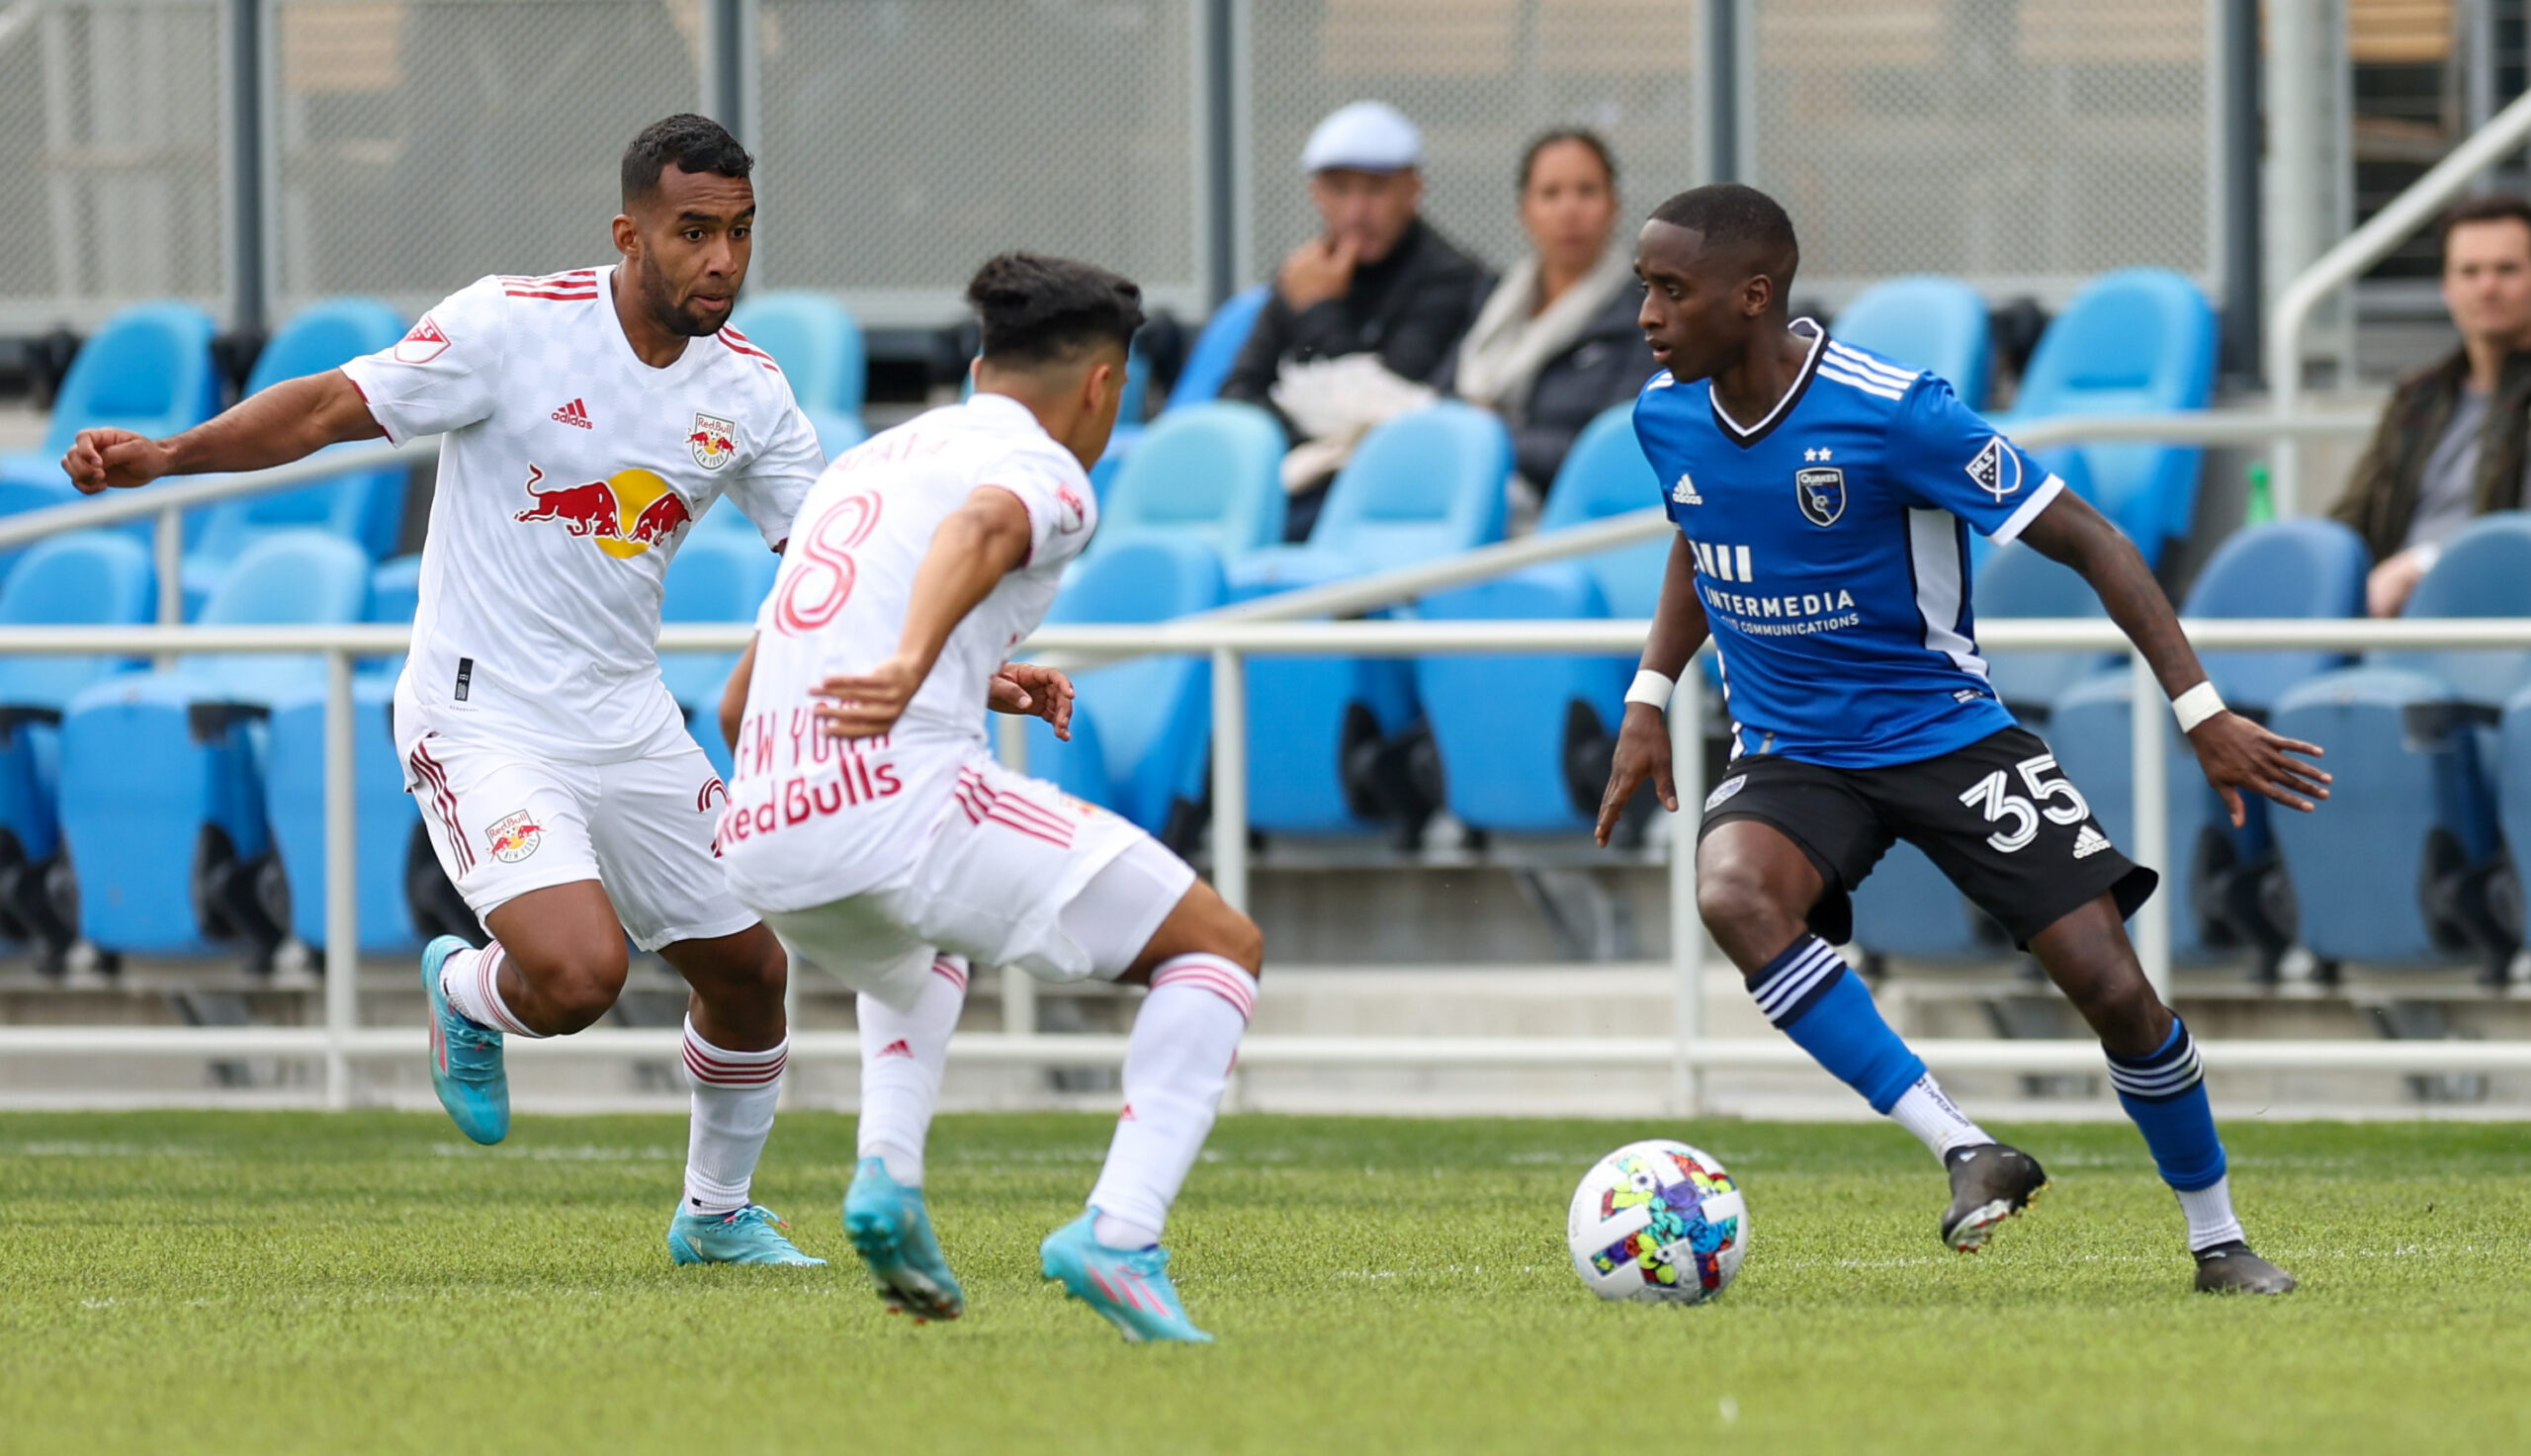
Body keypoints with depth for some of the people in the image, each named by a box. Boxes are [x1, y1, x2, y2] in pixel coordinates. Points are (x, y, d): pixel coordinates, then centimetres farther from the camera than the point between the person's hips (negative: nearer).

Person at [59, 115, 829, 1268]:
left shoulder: (747, 391, 1)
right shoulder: (513, 327, -15)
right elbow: (337, 406, -16)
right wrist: (164, 455, -29)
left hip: (631, 729, 6)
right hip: (483, 725, -6)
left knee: (747, 971, 11)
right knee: (579, 975, -25)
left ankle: (717, 1212, 37)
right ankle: (466, 995, 13)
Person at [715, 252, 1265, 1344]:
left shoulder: (863, 464, 30)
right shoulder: (1044, 471, 6)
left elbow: (738, 709, 35)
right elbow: (980, 528, -21)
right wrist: (915, 664, -39)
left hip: (761, 842, 7)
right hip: (902, 795, -7)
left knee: (919, 957, 42)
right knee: (1220, 948, 6)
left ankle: (886, 1173, 15)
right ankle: (1119, 1233, -12)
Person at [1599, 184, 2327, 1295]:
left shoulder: (1892, 413, -22)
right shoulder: (1666, 414, -5)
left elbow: (2085, 540, -16)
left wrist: (2201, 711, -18)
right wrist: (1649, 699, 10)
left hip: (1945, 735, -3)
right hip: (1789, 756, 3)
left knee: (2110, 982, -10)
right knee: (1733, 897, -31)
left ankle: (2218, 1240, 14)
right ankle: (1964, 1151, -29)